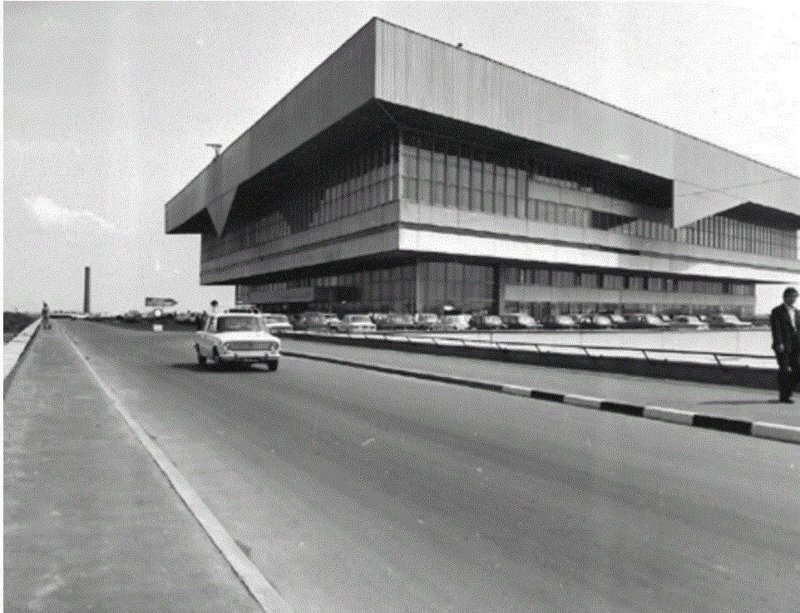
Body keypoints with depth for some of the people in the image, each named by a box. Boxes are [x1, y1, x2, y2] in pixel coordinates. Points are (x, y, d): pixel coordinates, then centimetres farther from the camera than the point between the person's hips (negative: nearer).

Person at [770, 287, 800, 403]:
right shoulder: (777, 311, -1)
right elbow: (776, 329, -10)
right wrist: (779, 344, -20)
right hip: (782, 346, -6)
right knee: (784, 371, -3)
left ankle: (787, 393, 14)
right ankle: (783, 396, 5)